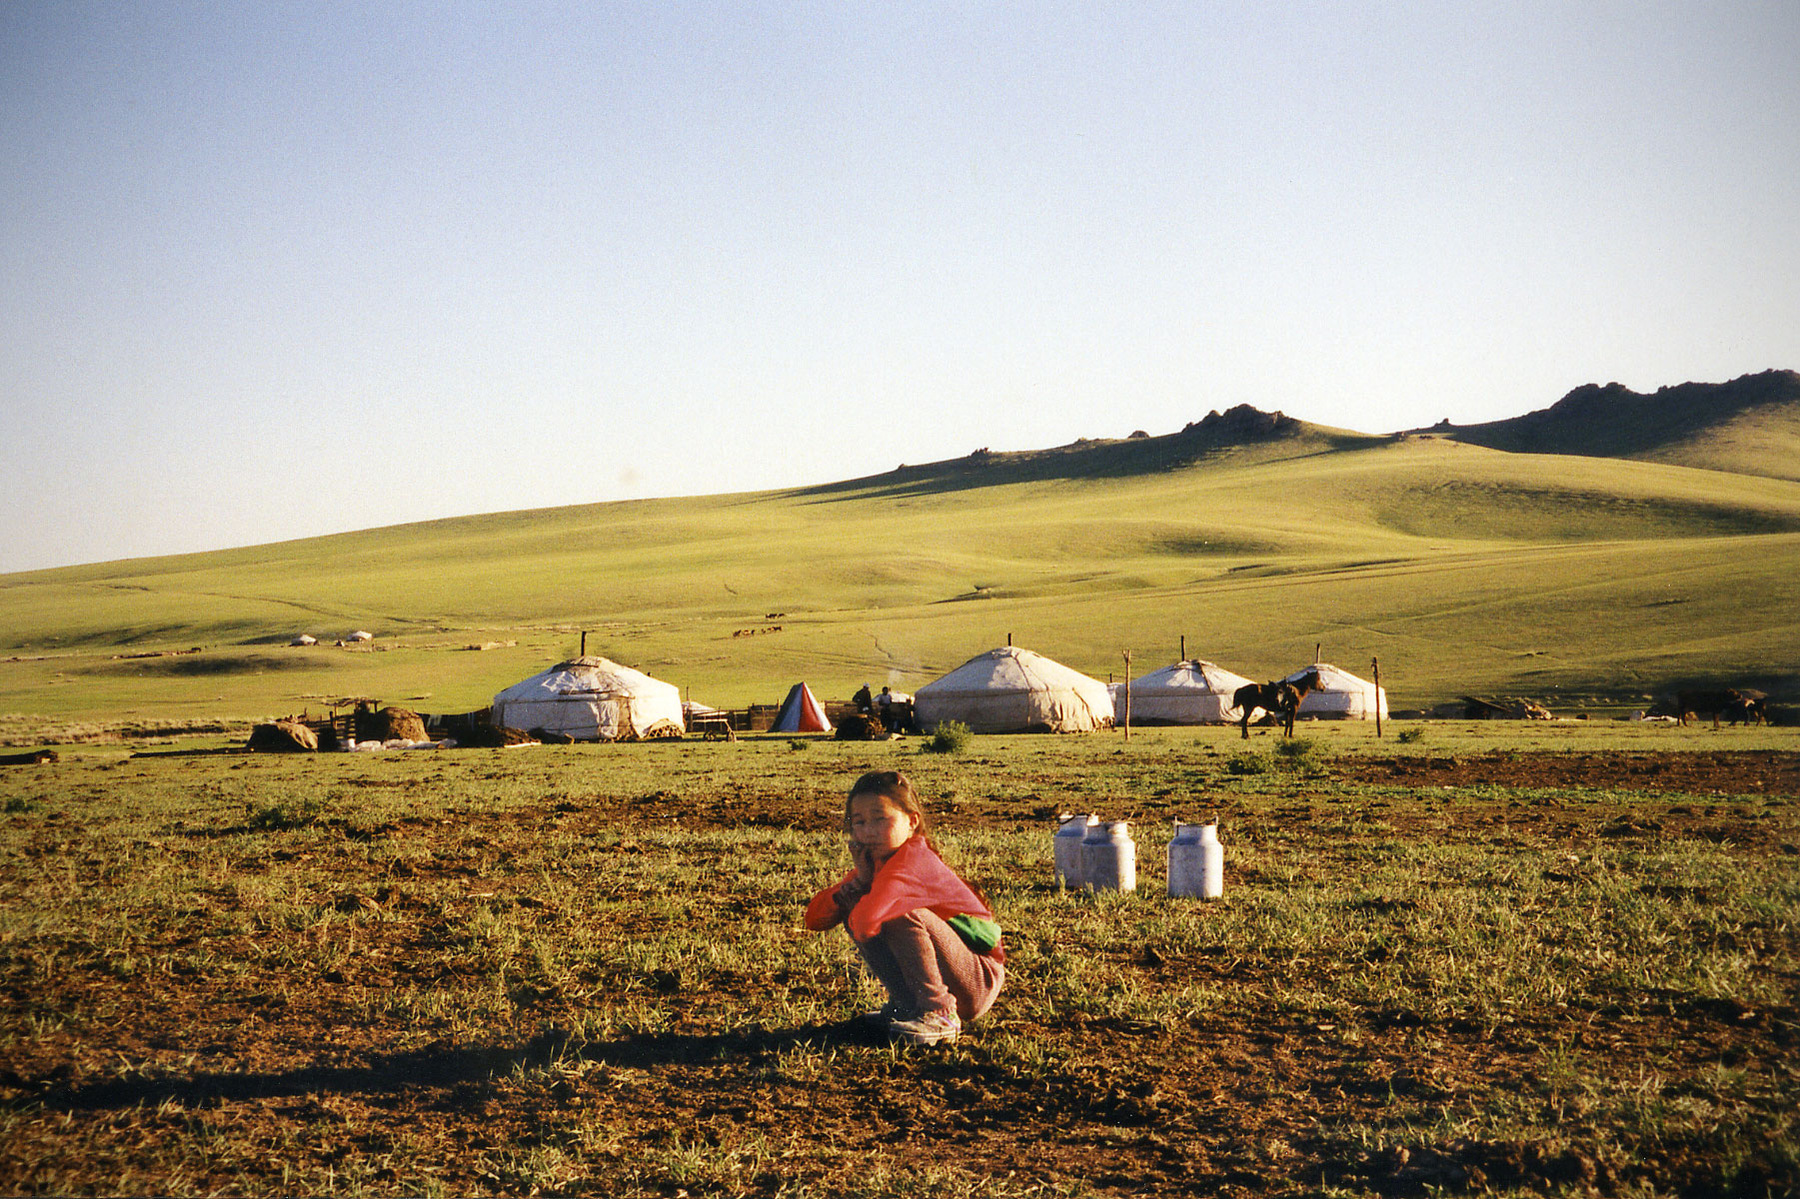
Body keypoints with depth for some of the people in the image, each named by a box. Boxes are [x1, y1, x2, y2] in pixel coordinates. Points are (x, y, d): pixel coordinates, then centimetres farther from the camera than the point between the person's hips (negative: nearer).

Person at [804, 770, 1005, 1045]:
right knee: (852, 910, -2)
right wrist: (860, 881, -15)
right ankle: (906, 1005, 3)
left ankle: (940, 1015, -18)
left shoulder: (912, 859, -24)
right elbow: (814, 918, 0)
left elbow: (866, 920, -39)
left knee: (904, 915, -30)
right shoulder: (874, 863, 4)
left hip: (979, 983, -8)